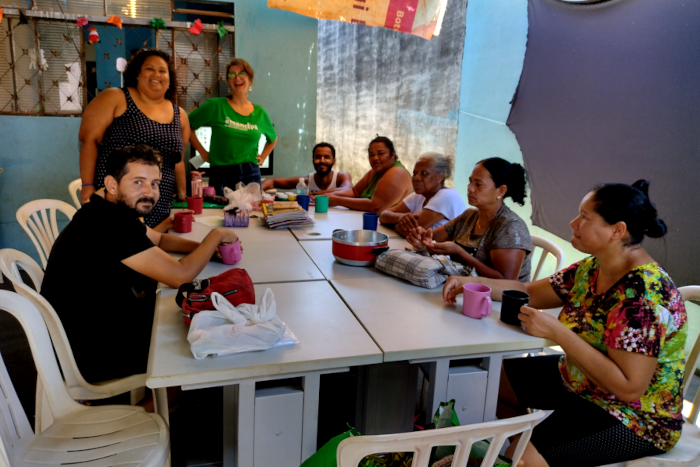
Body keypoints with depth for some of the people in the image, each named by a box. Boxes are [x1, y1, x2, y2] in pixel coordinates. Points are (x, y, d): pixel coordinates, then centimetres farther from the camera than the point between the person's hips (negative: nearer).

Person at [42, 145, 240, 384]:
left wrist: (205, 248, 4)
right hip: (93, 358, -9)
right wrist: (216, 236, -11)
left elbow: (160, 239, 20)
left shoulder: (115, 212, 2)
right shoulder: (109, 225, -29)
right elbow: (180, 276, -26)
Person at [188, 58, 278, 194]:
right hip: (221, 174, -3)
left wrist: (262, 157, 14)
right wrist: (203, 152, -2)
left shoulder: (259, 113, 9)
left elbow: (273, 138, 27)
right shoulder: (216, 106, -2)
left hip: (251, 175, 3)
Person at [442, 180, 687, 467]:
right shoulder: (592, 268, -3)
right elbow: (531, 292, 6)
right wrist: (472, 282, -8)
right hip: (577, 380, 9)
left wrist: (557, 332, -31)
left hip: (633, 419, -9)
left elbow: (629, 388, -31)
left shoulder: (644, 295, -29)